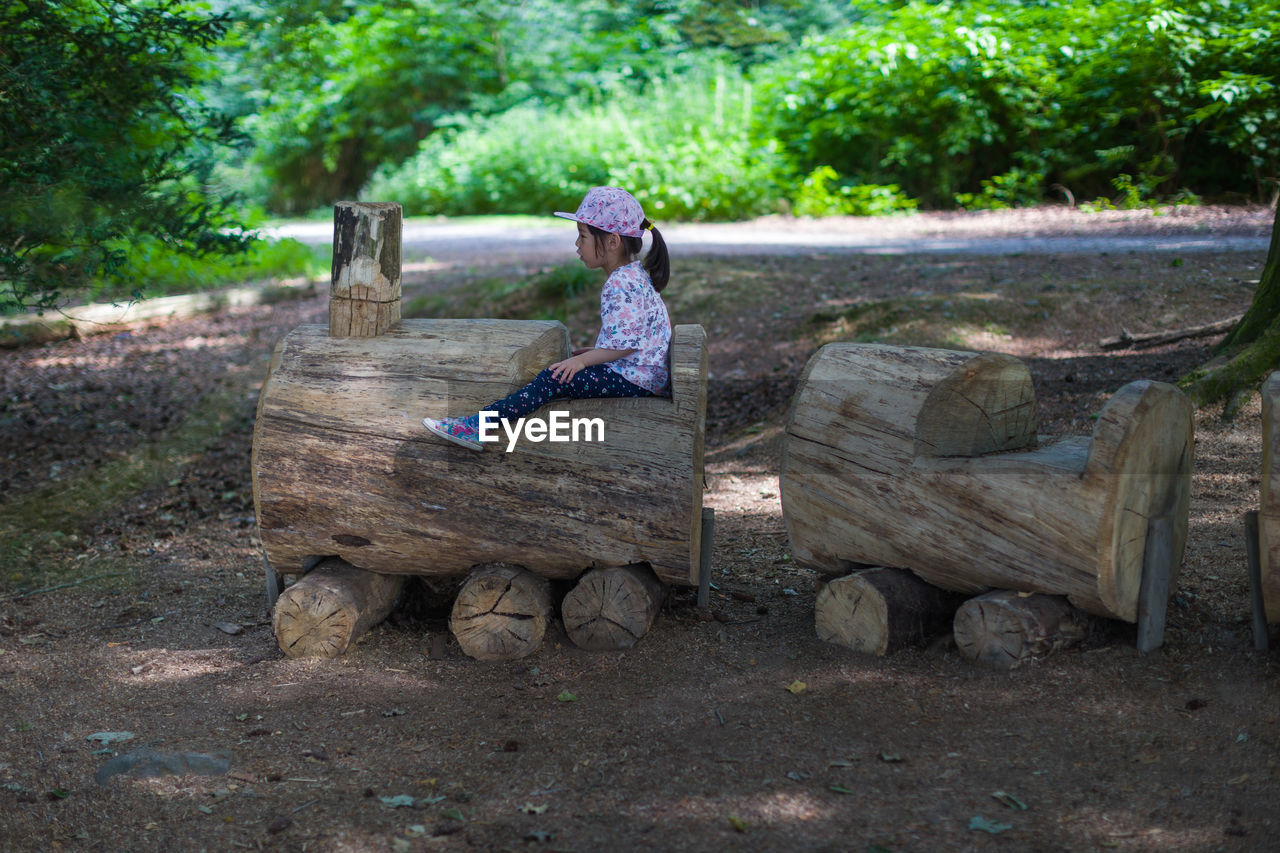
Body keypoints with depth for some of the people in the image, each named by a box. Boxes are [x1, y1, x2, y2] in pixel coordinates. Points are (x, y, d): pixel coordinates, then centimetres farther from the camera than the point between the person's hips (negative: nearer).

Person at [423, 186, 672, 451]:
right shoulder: (636, 275, 16)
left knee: (555, 378, -18)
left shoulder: (619, 286, -18)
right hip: (648, 373, 11)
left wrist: (583, 360, -16)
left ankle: (477, 427, -22)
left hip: (636, 378, -11)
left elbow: (625, 345, -24)